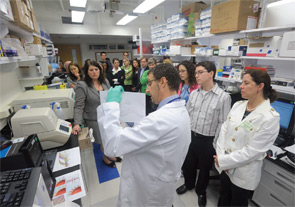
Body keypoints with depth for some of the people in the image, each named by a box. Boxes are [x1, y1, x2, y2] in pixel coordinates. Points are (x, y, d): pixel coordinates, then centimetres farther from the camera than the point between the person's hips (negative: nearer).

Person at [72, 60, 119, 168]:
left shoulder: (105, 82, 2)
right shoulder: (82, 86, -14)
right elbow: (78, 106, -15)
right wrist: (77, 124, -25)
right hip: (95, 120, -4)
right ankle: (105, 158, 40)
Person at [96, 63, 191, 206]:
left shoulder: (162, 117, -35)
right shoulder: (180, 111, -3)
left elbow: (112, 145, -33)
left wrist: (111, 104, -25)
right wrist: (136, 129, 4)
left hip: (148, 192, -7)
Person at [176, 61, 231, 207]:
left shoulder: (223, 97, -16)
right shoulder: (193, 94, -1)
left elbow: (222, 123, -13)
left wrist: (215, 144, -10)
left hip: (207, 140, -4)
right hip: (190, 136, 4)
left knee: (204, 168, 20)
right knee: (187, 164, 23)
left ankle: (201, 191, 50)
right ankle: (188, 184, 54)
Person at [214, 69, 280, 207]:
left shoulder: (270, 117, -20)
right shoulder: (237, 105, -2)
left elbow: (252, 151, -22)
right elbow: (224, 130, -2)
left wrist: (223, 161, -18)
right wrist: (220, 156, -11)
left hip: (243, 174, -4)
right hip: (224, 167, 4)